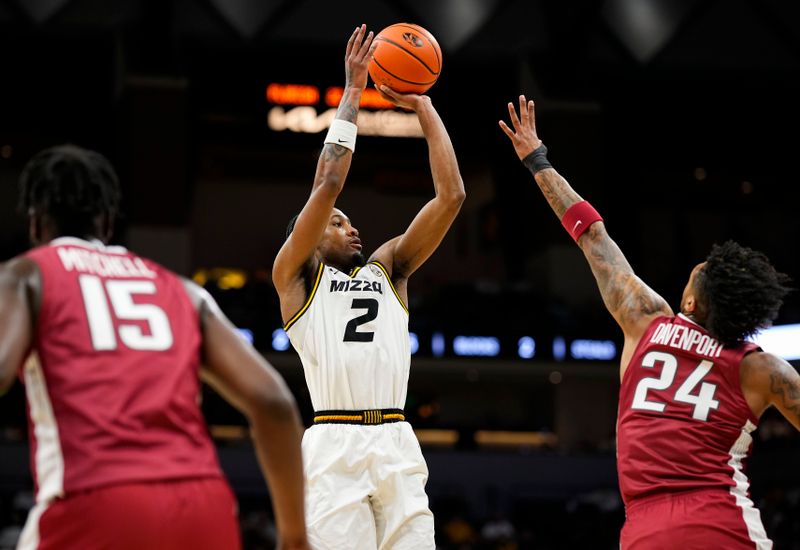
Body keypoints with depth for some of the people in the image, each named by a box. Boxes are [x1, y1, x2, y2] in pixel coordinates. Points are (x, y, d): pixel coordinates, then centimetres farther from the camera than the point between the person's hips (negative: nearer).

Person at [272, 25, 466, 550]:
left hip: (398, 445, 4)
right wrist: (353, 93, 5)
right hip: (335, 445, -4)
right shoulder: (295, 274, 13)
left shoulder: (388, 267, 24)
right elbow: (328, 183, 0)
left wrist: (423, 107, 15)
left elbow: (451, 196, 16)